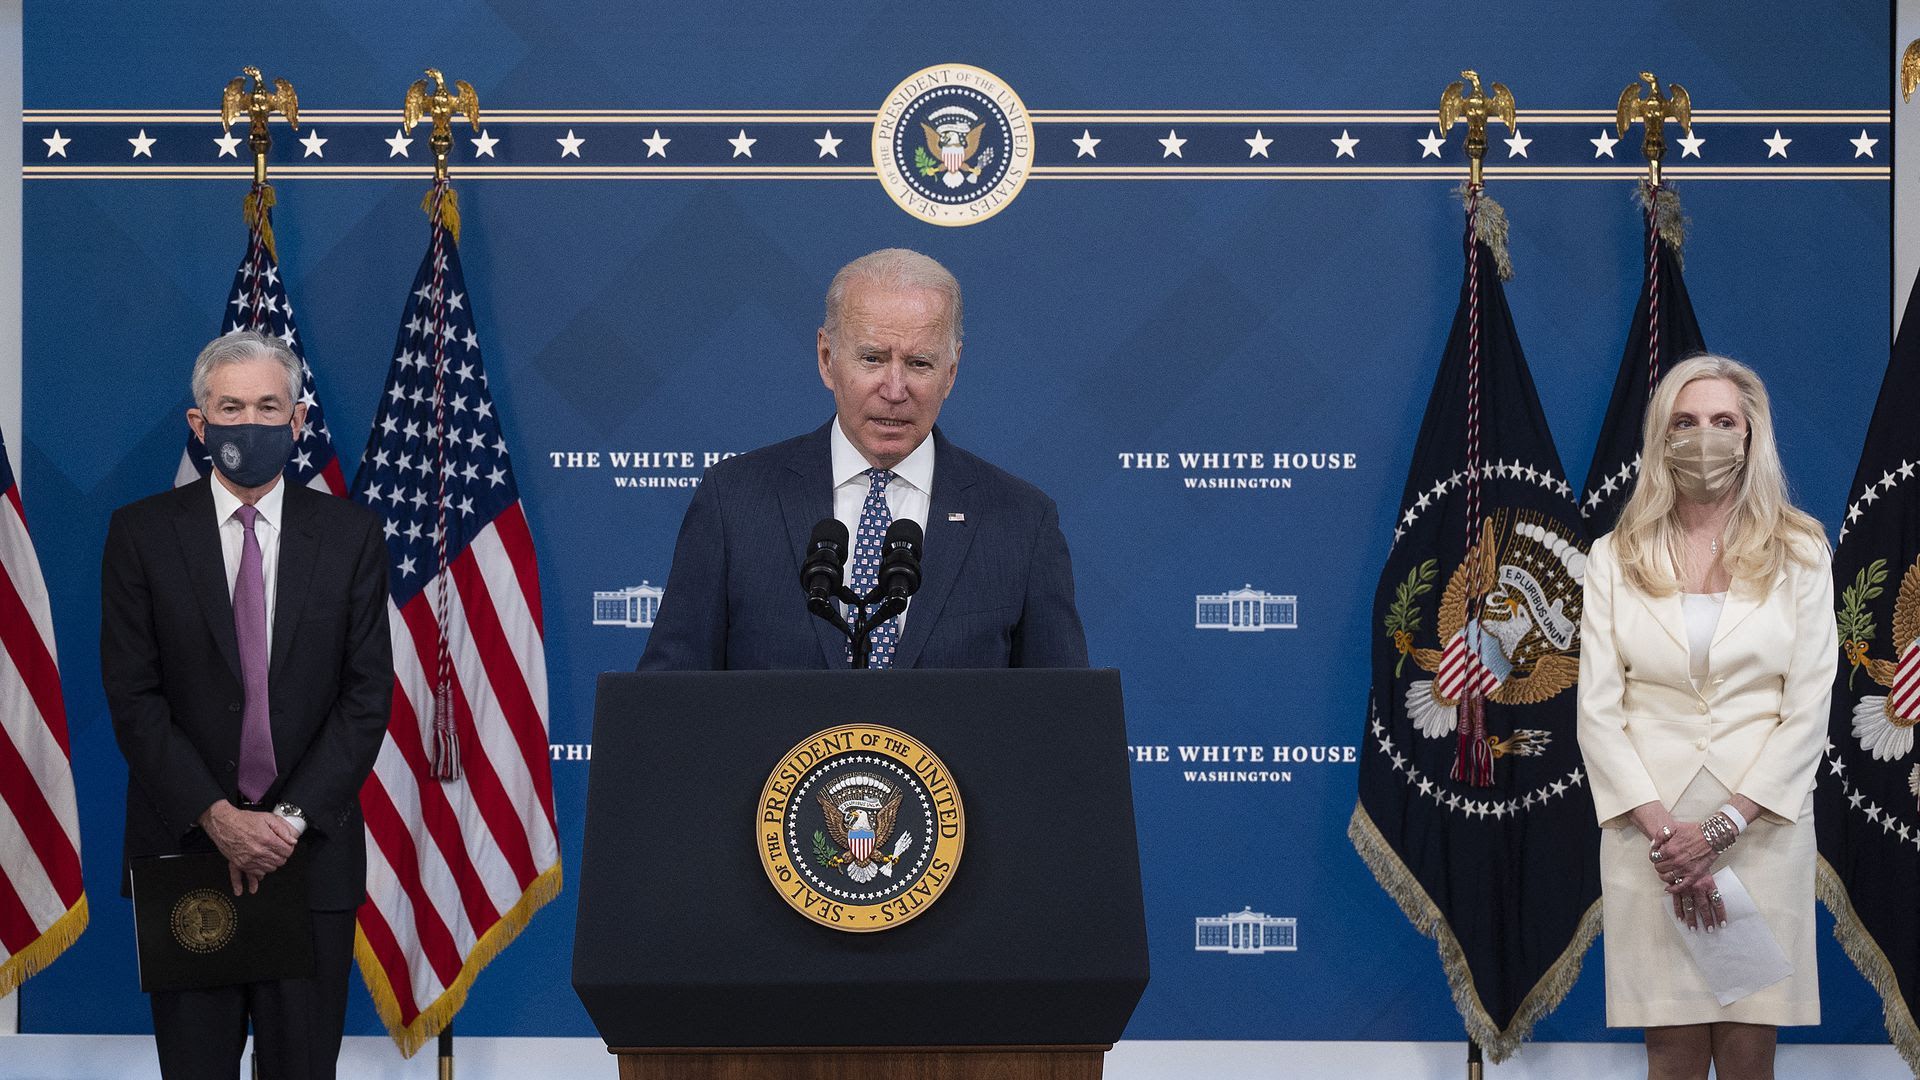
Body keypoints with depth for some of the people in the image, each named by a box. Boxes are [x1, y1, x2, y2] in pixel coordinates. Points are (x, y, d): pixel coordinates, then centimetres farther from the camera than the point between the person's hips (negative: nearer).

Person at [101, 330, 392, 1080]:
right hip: (184, 845, 0)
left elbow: (368, 695, 0)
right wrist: (217, 816, -12)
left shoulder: (350, 535, 4)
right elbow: (132, 695, -3)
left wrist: (291, 818, -10)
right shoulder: (141, 533, 1)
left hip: (312, 850, 0)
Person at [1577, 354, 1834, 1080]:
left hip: (1763, 823, 0)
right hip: (1649, 823, 0)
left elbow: (1808, 710, -2)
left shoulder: (1798, 553, 4)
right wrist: (1661, 828, -11)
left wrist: (1721, 828, -11)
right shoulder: (1617, 558, 7)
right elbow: (1597, 710, 1)